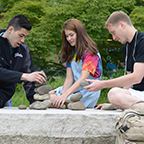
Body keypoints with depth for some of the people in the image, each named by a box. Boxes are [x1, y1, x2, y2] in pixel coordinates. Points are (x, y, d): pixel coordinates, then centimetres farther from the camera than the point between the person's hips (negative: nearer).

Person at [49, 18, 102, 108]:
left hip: (88, 91, -8)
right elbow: (69, 78, 6)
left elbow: (83, 78, -22)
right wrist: (62, 93, -13)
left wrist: (66, 94, -34)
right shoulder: (71, 53, 15)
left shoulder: (89, 52, -10)